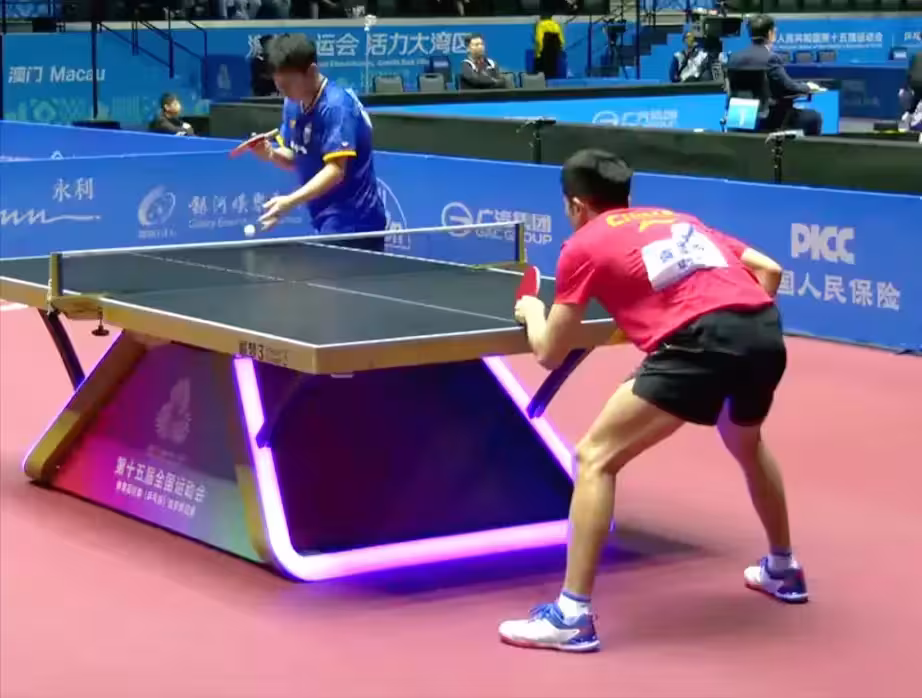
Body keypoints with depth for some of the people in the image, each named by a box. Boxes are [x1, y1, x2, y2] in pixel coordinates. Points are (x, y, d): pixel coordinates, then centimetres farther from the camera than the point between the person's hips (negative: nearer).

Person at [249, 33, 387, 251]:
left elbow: (336, 170, -28)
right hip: (330, 224, 9)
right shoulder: (293, 105, 6)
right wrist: (272, 154, -7)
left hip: (353, 224, -9)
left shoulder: (336, 107, -21)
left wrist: (291, 201, -37)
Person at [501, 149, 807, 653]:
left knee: (595, 458, 0)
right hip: (765, 330, 7)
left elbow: (549, 354, 17)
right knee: (746, 443, 38)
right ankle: (783, 570, 53)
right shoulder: (677, 220, 31)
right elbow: (769, 270, 27)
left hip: (700, 343, -7)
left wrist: (531, 311, 38)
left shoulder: (583, 245, 15)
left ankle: (573, 614, -7)